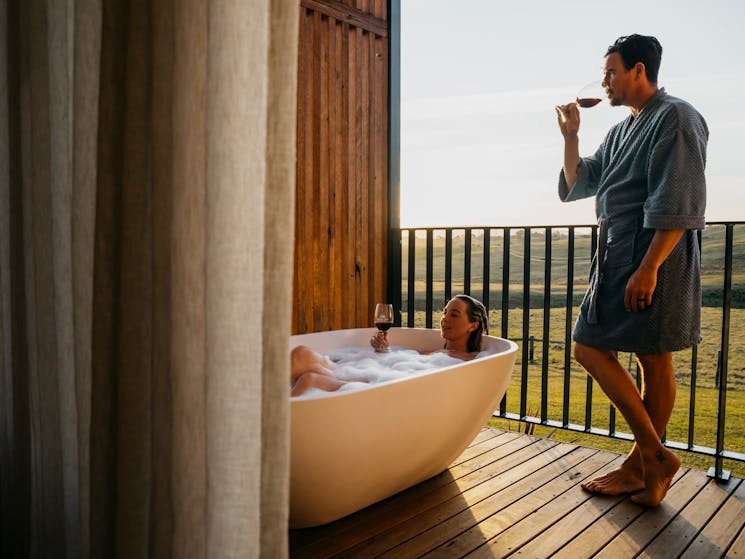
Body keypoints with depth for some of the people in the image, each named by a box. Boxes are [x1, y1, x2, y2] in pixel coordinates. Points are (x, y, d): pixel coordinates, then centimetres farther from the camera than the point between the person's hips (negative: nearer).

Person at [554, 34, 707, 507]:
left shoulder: (676, 118, -9)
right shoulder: (622, 131, 19)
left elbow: (678, 206, -18)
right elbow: (578, 183, 20)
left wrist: (648, 268, -24)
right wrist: (571, 135, 8)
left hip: (653, 261, -8)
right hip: (618, 262, 8)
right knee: (653, 361, 10)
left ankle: (652, 456, 3)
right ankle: (645, 465, 17)